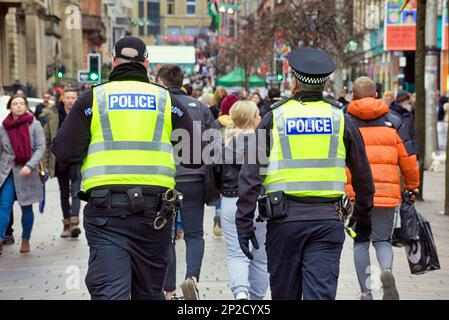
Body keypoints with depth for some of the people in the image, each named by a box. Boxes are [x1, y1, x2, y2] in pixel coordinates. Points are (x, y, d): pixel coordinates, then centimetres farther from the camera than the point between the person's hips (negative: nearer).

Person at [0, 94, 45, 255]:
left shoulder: (34, 125, -2)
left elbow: (41, 147, -6)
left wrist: (30, 165, -17)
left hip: (27, 172, -1)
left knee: (26, 208, 8)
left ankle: (25, 240, 22)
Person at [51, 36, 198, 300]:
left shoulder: (92, 99, 3)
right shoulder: (167, 100, 7)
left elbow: (65, 154, -4)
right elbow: (195, 158, 4)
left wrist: (67, 127, 17)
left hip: (105, 211, -2)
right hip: (155, 209, 2)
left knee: (109, 290, -6)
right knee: (150, 291, 16)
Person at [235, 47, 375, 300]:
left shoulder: (274, 118, 2)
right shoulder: (340, 120, 6)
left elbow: (251, 174, -3)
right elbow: (363, 177, 12)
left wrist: (244, 223, 1)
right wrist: (363, 219, 25)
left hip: (284, 217, 0)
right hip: (328, 219, 0)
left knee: (284, 294, 13)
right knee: (322, 293, -2)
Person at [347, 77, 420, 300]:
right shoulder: (393, 123, 6)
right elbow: (408, 159, 6)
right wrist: (412, 187, 19)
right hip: (387, 194, 1)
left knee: (361, 243, 12)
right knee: (382, 240, 11)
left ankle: (366, 293, 12)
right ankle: (387, 272, -19)